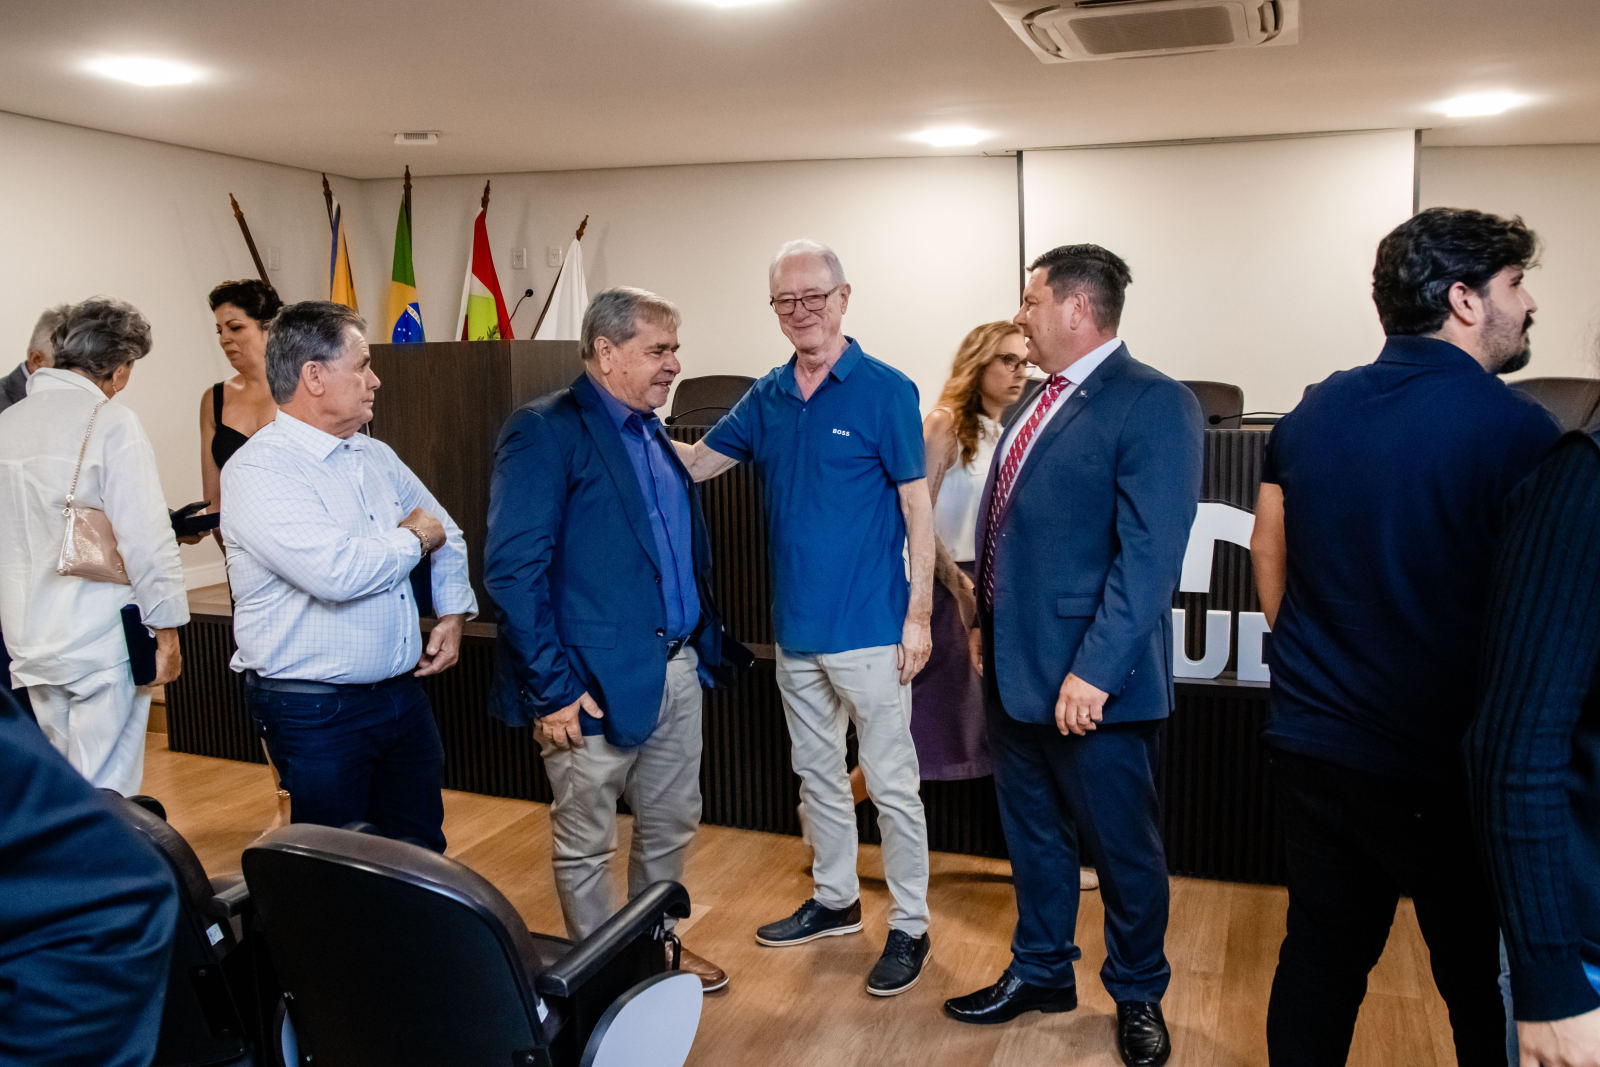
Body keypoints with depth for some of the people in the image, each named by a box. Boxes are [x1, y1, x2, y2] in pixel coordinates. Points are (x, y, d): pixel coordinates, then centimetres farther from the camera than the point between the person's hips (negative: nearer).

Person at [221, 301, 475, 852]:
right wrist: (413, 538, -11)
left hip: (403, 696, 7)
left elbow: (445, 535, 22)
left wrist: (454, 614, 5)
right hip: (315, 712, -7)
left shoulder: (376, 457, 10)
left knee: (424, 858, 15)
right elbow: (337, 570, -29)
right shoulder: (258, 470, -16)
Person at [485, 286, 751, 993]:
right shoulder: (544, 431, -14)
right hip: (598, 683, -8)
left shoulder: (655, 434, 12)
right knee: (585, 845, 11)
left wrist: (705, 641, 12)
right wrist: (551, 687, -20)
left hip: (678, 671, 8)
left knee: (670, 826, 21)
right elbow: (512, 567, -19)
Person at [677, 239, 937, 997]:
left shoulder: (885, 391, -10)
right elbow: (694, 463, 9)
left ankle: (910, 928, 18)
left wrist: (919, 615, -13)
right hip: (796, 627, 6)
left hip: (869, 627, -6)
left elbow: (917, 509, -10)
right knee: (817, 773, 19)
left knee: (891, 784, 3)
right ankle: (834, 901, 36)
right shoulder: (767, 398, 6)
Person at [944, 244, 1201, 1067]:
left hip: (1092, 682, -8)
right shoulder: (1041, 402, 11)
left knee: (1123, 846, 11)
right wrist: (986, 622, 15)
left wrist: (1094, 671, -24)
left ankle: (1137, 996, 33)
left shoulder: (1154, 404, -16)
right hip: (1013, 668, 8)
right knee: (1031, 834, 21)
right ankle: (1041, 971, 41)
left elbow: (1149, 557, -22)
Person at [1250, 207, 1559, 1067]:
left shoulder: (1313, 412, 4)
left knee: (1320, 959, 17)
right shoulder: (1513, 429, -14)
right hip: (1448, 769, -5)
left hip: (1312, 745, 6)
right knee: (1489, 992, 11)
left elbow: (1269, 551, 13)